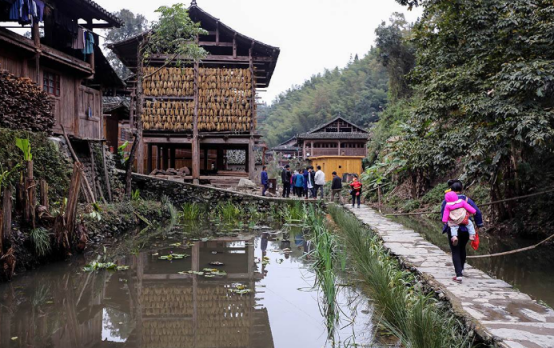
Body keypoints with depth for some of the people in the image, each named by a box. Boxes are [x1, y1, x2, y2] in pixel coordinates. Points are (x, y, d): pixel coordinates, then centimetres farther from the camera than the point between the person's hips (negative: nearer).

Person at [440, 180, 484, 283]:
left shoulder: (446, 201, -4)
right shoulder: (467, 200, -1)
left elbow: (443, 214, -2)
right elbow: (477, 212, -4)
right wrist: (478, 226, 3)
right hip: (465, 229, 3)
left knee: (455, 252, 3)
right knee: (462, 249, 25)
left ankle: (459, 275, -7)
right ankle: (461, 269, 41)